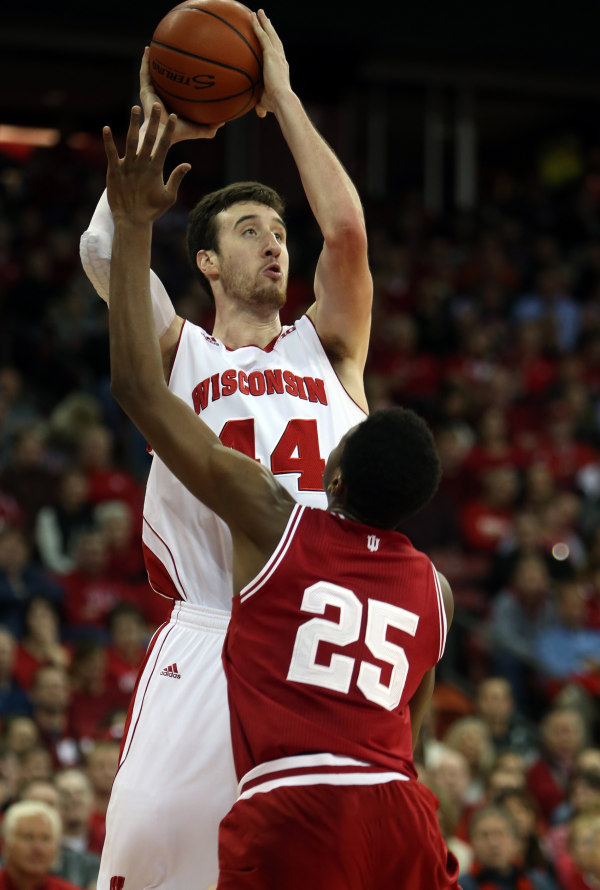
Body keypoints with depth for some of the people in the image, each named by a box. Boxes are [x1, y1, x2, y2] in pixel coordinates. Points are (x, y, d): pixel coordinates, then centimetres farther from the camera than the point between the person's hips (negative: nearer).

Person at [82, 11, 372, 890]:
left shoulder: (325, 347, 16)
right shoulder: (181, 354, 13)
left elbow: (346, 230, 0)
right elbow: (105, 250, -4)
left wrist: (282, 96, 5)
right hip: (207, 643, -1)